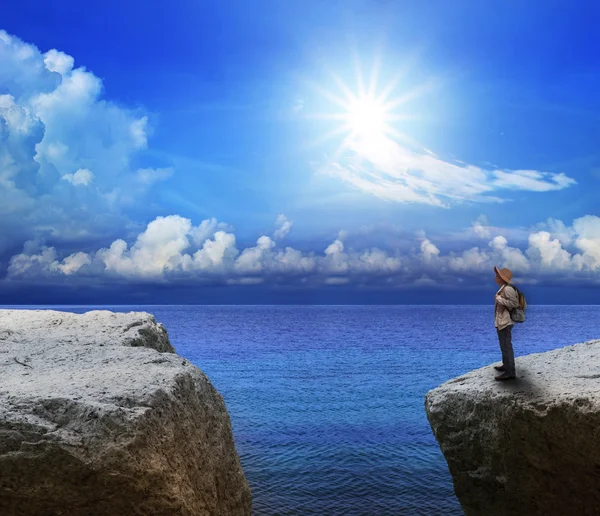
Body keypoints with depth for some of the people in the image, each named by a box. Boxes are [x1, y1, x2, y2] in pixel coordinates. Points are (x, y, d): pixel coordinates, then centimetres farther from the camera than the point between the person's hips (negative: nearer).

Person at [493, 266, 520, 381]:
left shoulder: (508, 289, -18)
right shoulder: (502, 289, 12)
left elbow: (515, 303, -24)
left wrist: (499, 299, -22)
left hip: (505, 322, -11)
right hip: (501, 322, 11)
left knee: (506, 346, -9)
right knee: (504, 346, 22)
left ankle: (510, 372, -7)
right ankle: (506, 365, 36)